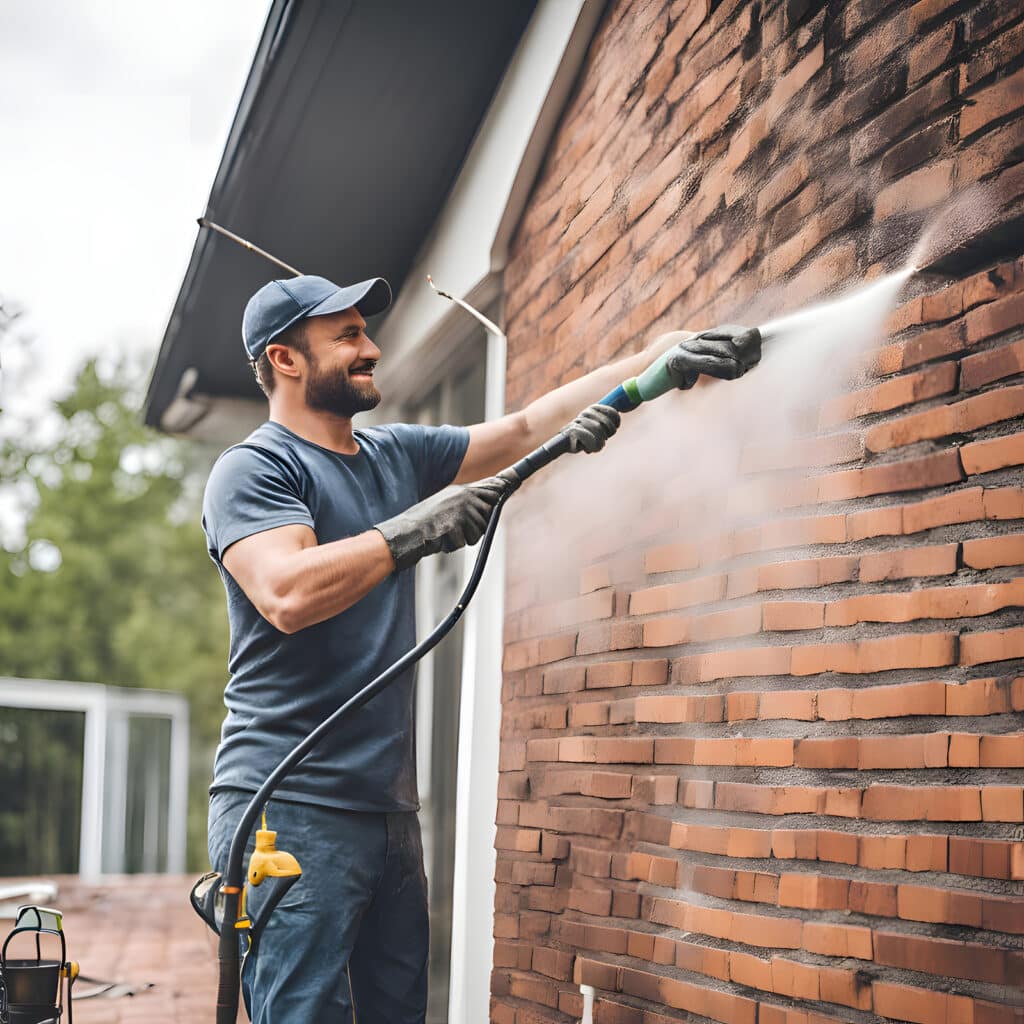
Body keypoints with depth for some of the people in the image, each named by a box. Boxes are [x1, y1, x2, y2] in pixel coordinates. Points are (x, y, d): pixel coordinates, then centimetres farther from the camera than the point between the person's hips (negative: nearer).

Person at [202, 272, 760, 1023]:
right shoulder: (254, 469, -5)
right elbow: (287, 594, -23)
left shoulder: (398, 454, 17)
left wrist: (669, 357, 11)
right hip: (290, 811, -7)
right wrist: (416, 529, -19)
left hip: (388, 807, 7)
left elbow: (527, 427, 16)